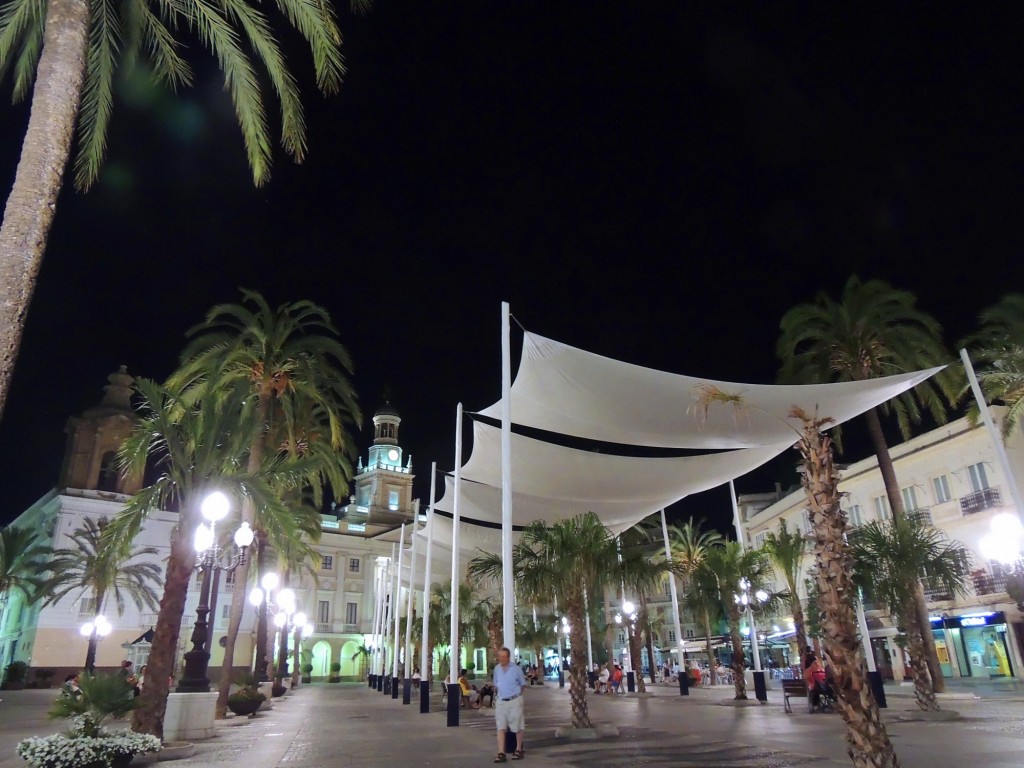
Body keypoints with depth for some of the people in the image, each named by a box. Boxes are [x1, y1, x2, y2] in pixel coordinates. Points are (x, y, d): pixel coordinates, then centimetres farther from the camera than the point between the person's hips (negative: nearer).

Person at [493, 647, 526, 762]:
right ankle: (501, 753, -3)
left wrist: (516, 694, 5)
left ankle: (518, 750, 26)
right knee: (500, 727, -4)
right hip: (501, 701, 3)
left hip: (514, 701, -3)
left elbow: (523, 684, 4)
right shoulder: (497, 669, 1)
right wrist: (500, 693, 12)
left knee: (518, 727, 9)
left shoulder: (516, 669, -9)